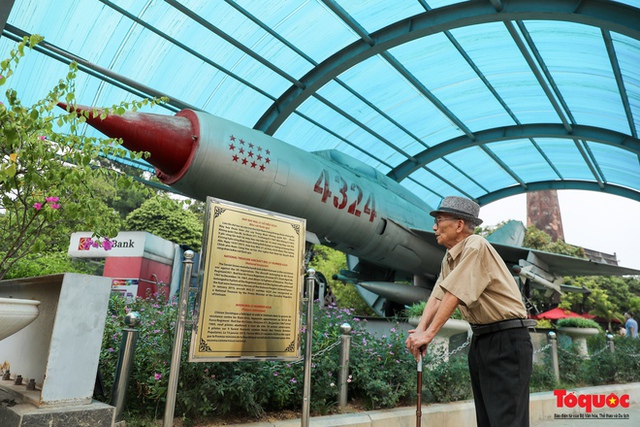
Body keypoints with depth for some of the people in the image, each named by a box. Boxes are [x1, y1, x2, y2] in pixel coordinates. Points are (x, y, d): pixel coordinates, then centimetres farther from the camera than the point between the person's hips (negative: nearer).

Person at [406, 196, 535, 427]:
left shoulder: (475, 246, -20)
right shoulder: (449, 258, 9)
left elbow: (454, 295, -26)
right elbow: (437, 297, 1)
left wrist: (429, 333, -25)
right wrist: (420, 328, -13)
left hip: (507, 339, -9)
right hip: (481, 338, 9)